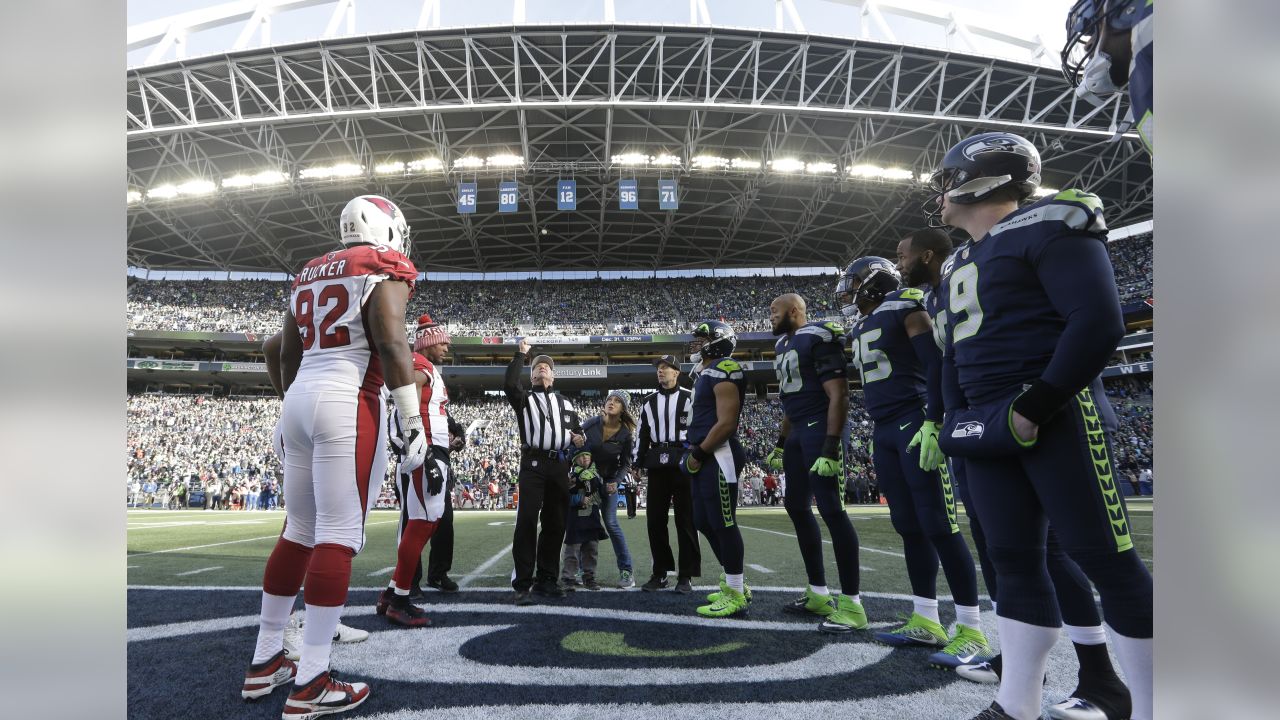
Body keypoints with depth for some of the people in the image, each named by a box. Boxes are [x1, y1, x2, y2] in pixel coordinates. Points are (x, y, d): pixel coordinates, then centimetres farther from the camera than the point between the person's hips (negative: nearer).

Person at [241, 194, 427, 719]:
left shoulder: (311, 273, 21)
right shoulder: (384, 268, -2)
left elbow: (287, 355, 22)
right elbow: (390, 344, -14)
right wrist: (413, 421, -15)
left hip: (301, 399, 8)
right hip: (349, 404, -8)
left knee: (299, 530, 15)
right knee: (339, 534, -6)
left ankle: (264, 662, 22)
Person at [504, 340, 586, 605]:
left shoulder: (565, 403, 23)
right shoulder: (524, 398, 11)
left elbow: (577, 430, 27)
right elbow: (509, 384, -11)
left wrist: (578, 439, 2)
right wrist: (520, 354, -5)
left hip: (559, 466, 5)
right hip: (533, 464, -4)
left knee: (555, 524, 7)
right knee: (527, 521, -12)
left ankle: (546, 579, 16)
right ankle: (522, 585, -11)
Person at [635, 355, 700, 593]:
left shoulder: (690, 398, 4)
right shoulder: (649, 402, 18)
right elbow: (642, 433, 18)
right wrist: (638, 462, 11)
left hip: (683, 462, -4)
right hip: (657, 465, 5)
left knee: (686, 519, -2)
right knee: (655, 519, 4)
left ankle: (686, 575, 4)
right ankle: (660, 572, 13)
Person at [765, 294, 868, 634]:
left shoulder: (817, 338, -11)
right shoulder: (783, 345, 18)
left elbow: (838, 396, -17)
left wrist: (831, 447, -24)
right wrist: (781, 443, 25)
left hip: (820, 430, -10)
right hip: (799, 433, 10)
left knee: (831, 509, -12)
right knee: (797, 507, 11)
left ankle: (851, 604, -5)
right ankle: (818, 593, 21)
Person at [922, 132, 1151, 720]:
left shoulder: (1046, 226, -6)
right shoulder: (964, 260, 20)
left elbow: (1098, 324, -16)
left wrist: (1035, 407, -19)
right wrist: (959, 417, 13)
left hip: (1057, 418, -8)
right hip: (990, 427, 8)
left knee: (1103, 557, -3)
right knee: (1013, 559, 9)